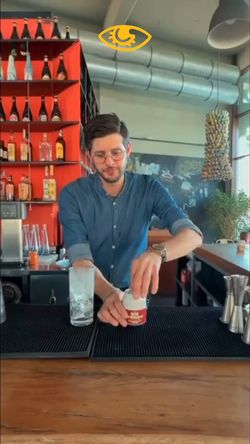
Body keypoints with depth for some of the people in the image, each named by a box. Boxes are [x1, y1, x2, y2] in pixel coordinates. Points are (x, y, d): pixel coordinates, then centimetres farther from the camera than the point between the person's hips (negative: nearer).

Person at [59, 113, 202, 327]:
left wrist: (157, 252, -39)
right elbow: (80, 259, -18)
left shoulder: (150, 189, -9)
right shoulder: (72, 195, -11)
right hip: (90, 295, 0)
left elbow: (193, 235, -19)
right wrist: (108, 293, -37)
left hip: (133, 293, 0)